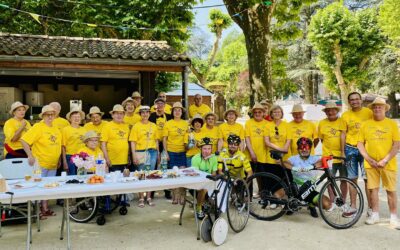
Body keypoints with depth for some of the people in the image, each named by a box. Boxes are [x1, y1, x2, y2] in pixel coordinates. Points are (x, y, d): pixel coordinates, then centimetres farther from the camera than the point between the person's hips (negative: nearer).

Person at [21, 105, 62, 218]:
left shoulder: (56, 129, 11)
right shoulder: (38, 127, -10)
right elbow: (24, 140, -17)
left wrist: (59, 160, 17)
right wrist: (30, 156, -21)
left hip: (53, 165, 7)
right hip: (40, 163, -7)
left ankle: (45, 209, 24)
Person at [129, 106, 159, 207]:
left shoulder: (153, 126, 9)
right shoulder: (136, 126, -1)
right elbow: (133, 142, -4)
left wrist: (157, 153, 11)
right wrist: (134, 155, -10)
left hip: (152, 152, 3)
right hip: (141, 152, -3)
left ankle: (149, 198, 18)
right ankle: (141, 199, 11)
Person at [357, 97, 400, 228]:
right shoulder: (366, 124, 4)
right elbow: (360, 144, 5)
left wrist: (385, 160, -13)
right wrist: (369, 159, -6)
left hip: (388, 163, -1)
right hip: (370, 163, 2)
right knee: (373, 189, 8)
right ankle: (375, 215, 20)